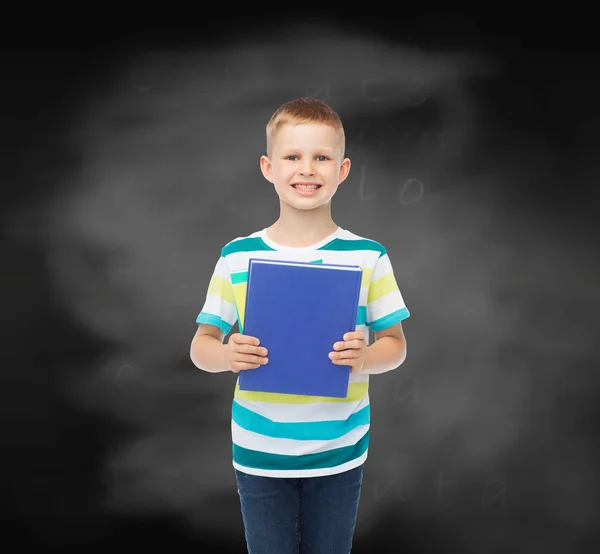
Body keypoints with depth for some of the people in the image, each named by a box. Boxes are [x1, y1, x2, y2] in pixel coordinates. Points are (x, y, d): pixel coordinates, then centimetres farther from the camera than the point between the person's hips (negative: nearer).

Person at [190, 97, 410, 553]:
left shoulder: (368, 256, -5)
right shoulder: (237, 257, -4)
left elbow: (396, 344, 1)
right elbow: (201, 345, 1)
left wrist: (365, 359, -20)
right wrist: (228, 355, -20)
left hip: (339, 453, 0)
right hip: (259, 454, 0)